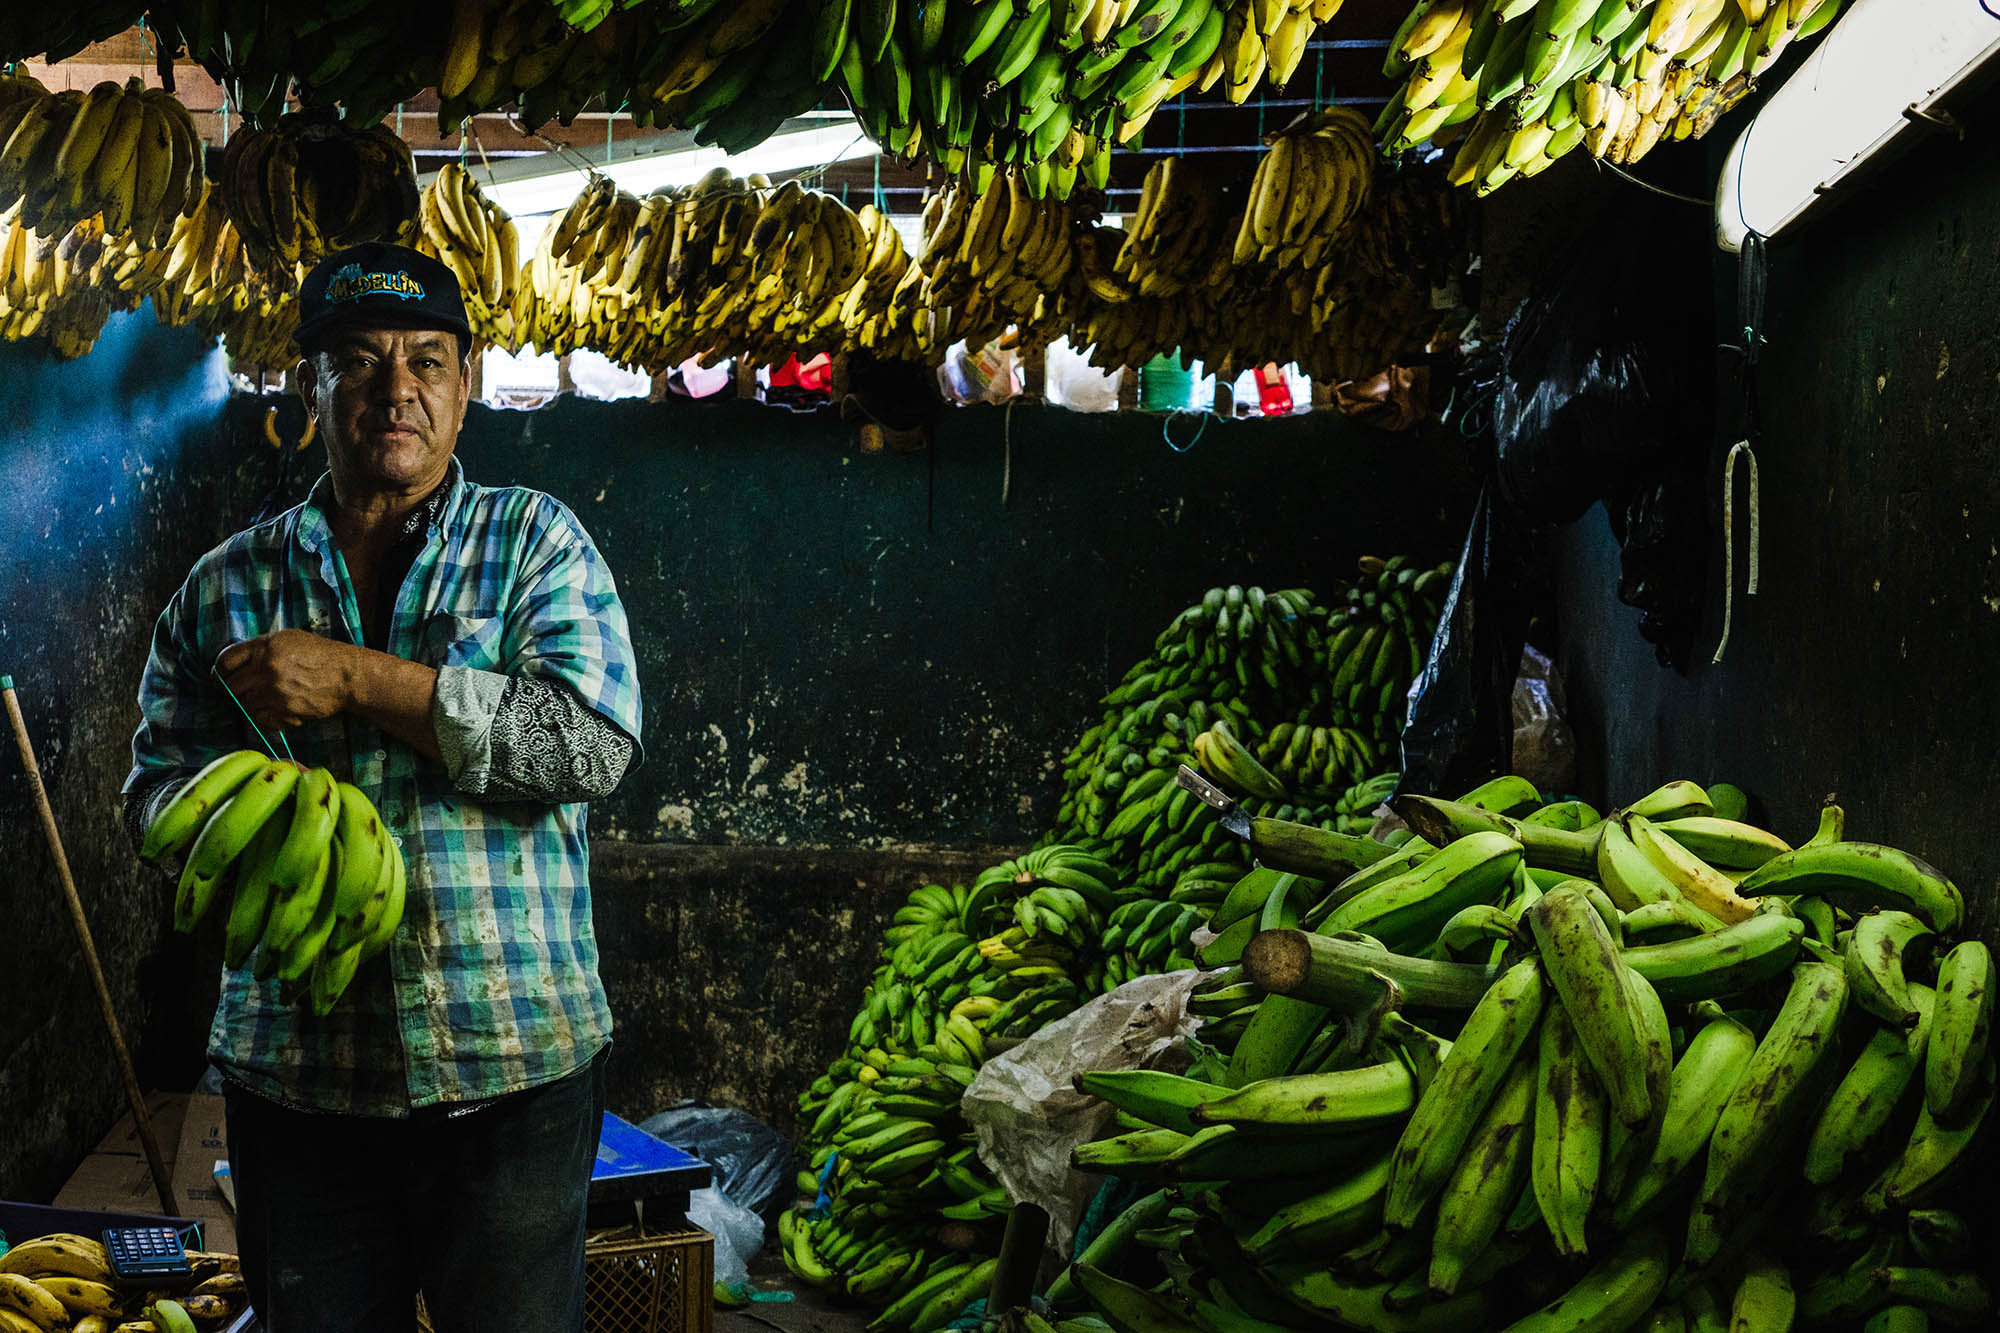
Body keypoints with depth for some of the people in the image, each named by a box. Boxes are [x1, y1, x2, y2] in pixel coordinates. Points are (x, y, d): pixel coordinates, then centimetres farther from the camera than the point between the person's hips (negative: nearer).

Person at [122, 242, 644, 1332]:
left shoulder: (535, 542, 2)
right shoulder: (227, 585, 10)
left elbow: (595, 742, -12)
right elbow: (154, 792, 13)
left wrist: (357, 680, -14)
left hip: (509, 1065, -2)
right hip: (294, 1069, 2)